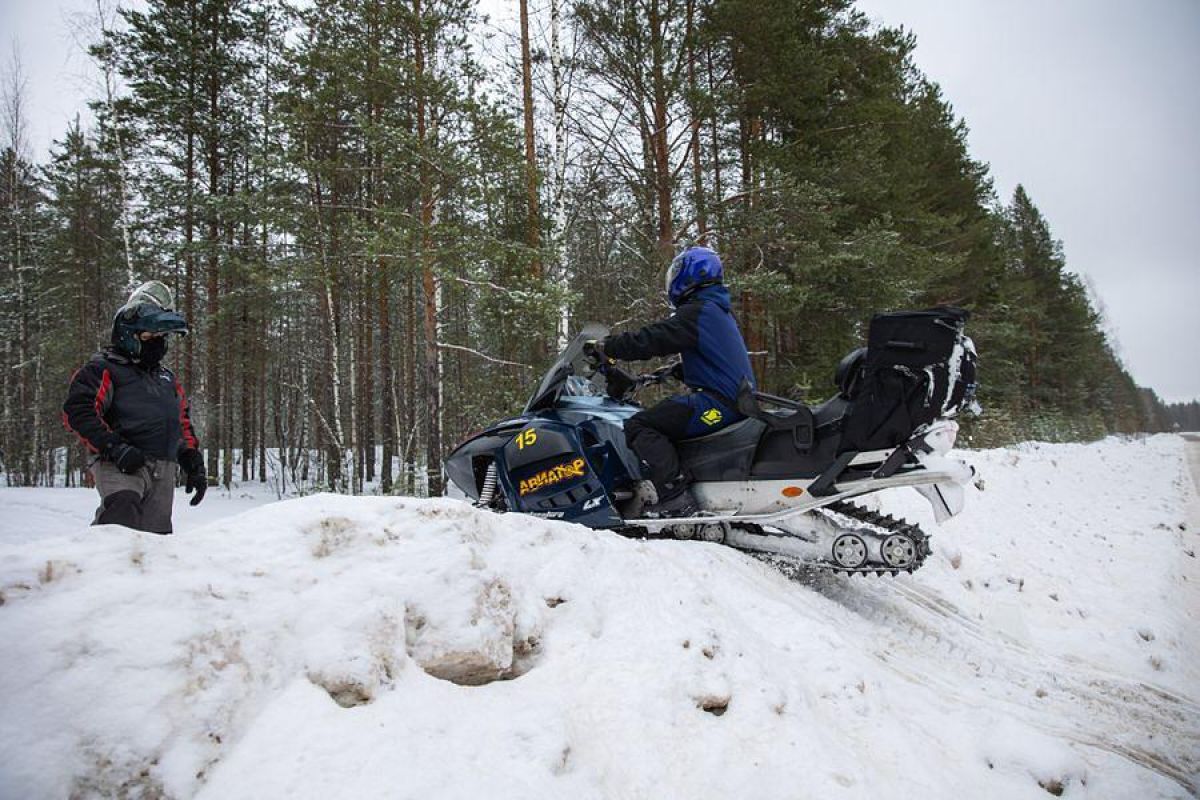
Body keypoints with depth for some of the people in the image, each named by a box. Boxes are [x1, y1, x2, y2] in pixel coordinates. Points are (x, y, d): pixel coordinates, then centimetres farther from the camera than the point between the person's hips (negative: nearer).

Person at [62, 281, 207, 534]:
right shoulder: (104, 369, 3)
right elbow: (77, 411, -10)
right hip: (122, 465, -6)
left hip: (164, 473, 7)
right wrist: (113, 447, -21)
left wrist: (193, 463, 17)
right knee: (124, 507, -36)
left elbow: (183, 424, 29)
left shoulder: (167, 378, 26)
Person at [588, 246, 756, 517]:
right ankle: (677, 491, 13)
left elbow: (650, 339, -15)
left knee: (639, 425, -13)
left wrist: (606, 347, -3)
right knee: (660, 417, 24)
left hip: (717, 402, -10)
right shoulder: (719, 311, 20)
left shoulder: (696, 312, -11)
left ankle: (676, 496, -24)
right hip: (738, 399, 10)